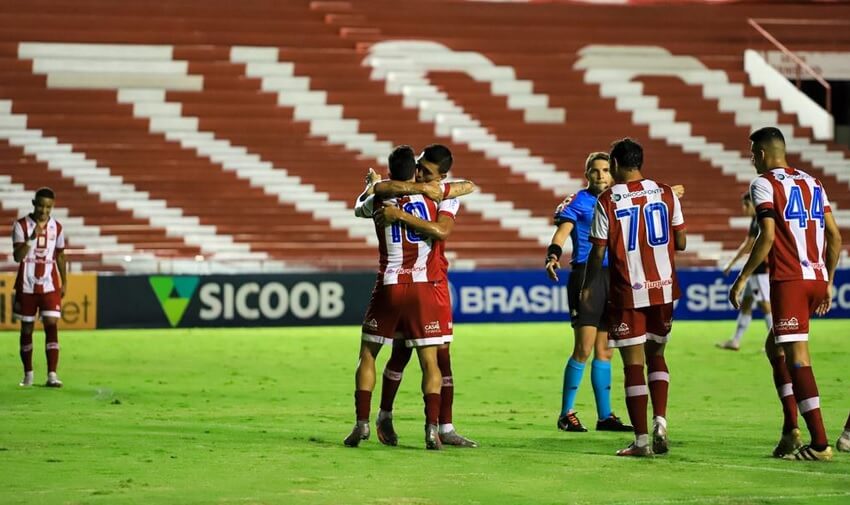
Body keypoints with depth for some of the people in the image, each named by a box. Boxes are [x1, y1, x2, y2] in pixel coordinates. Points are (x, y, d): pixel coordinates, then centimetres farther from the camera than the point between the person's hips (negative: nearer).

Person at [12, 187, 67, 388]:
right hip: (27, 286, -1)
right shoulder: (21, 225, -6)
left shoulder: (57, 227, 4)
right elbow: (17, 256, -15)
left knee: (52, 326, -10)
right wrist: (32, 237, -28)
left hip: (50, 286, 1)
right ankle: (28, 374, 18)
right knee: (26, 328, 7)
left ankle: (52, 375, -14)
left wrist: (64, 283, 12)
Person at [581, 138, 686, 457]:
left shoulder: (607, 201, -7)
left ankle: (641, 441, 0)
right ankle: (660, 422, 1)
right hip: (663, 288, 3)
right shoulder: (665, 193, 2)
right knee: (656, 355, 19)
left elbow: (598, 252, -5)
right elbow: (681, 243, 5)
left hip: (628, 293, -3)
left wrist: (587, 288, 9)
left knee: (633, 365, 1)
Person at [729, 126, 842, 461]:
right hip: (818, 279, 7)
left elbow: (768, 236, -13)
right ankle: (791, 428, 12)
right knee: (775, 346, 21)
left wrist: (742, 279, -8)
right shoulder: (812, 183, 18)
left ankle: (820, 443, -12)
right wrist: (828, 282, 22)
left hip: (789, 280, -7)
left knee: (797, 357, -7)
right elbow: (835, 236, 15)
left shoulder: (764, 184, -2)